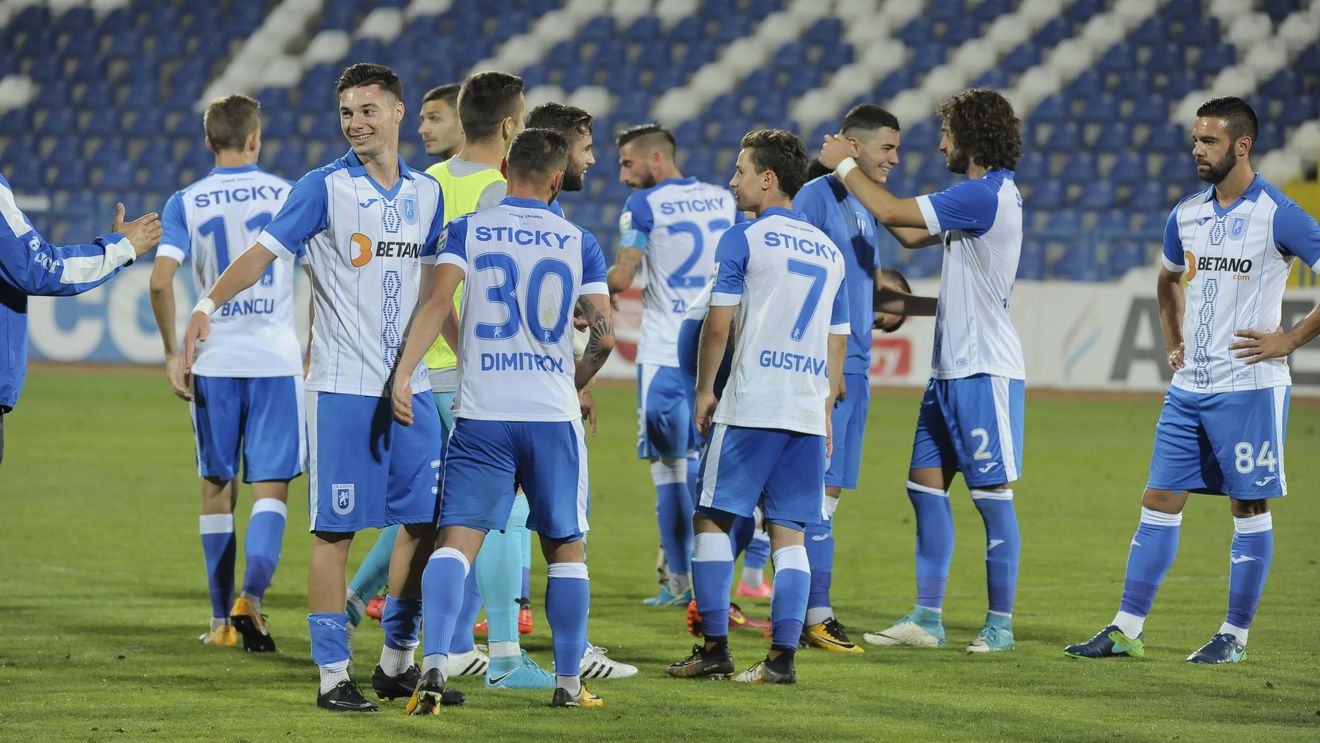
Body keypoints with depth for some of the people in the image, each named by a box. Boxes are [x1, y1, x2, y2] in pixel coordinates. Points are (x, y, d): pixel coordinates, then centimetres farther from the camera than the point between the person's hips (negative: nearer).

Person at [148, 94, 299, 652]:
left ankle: (222, 620, 13)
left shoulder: (185, 203, 1)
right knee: (271, 486, 1)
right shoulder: (285, 194, 1)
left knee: (217, 487, 11)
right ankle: (250, 596, -20)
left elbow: (160, 280, -9)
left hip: (213, 361, 1)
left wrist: (172, 353, 0)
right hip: (276, 359, -1)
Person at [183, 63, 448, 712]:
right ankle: (332, 675, 2)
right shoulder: (324, 188, -5)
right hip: (343, 387, -5)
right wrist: (208, 305, -26)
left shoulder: (426, 194, 10)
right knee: (336, 530, -4)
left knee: (425, 522, 6)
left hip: (410, 388, 5)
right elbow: (263, 252, -12)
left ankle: (397, 663, 19)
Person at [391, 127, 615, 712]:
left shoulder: (467, 230, 3)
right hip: (554, 417, 0)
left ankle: (434, 662, -22)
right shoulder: (578, 242, 5)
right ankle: (569, 682, 16)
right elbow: (603, 336, -1)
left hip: (482, 417, 0)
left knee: (456, 540, -3)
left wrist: (402, 374, -16)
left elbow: (438, 302, -12)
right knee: (566, 548, 13)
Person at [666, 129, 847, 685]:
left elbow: (718, 324, -7)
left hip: (750, 408, -5)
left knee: (712, 517, 4)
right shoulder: (828, 250, 15)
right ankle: (783, 655, 0)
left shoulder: (742, 239, -4)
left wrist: (704, 390, 4)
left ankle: (715, 647, 0)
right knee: (788, 531, 5)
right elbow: (837, 342, 17)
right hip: (809, 412, 5)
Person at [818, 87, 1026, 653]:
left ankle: (1000, 623, 3)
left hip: (984, 371, -10)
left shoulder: (986, 195, -17)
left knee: (992, 493, -3)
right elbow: (911, 234, 25)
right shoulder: (977, 196, 15)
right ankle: (927, 618, 11)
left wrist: (844, 165, -4)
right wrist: (853, 173, 19)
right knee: (926, 484, 8)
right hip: (951, 369, 10)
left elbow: (893, 212, -18)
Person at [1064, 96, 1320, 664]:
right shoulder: (1186, 215, 9)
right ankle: (1127, 628, 8)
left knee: (1249, 506, 2)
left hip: (1248, 387, -7)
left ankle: (1235, 634, 10)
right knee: (1159, 500, 5)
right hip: (1189, 385, 7)